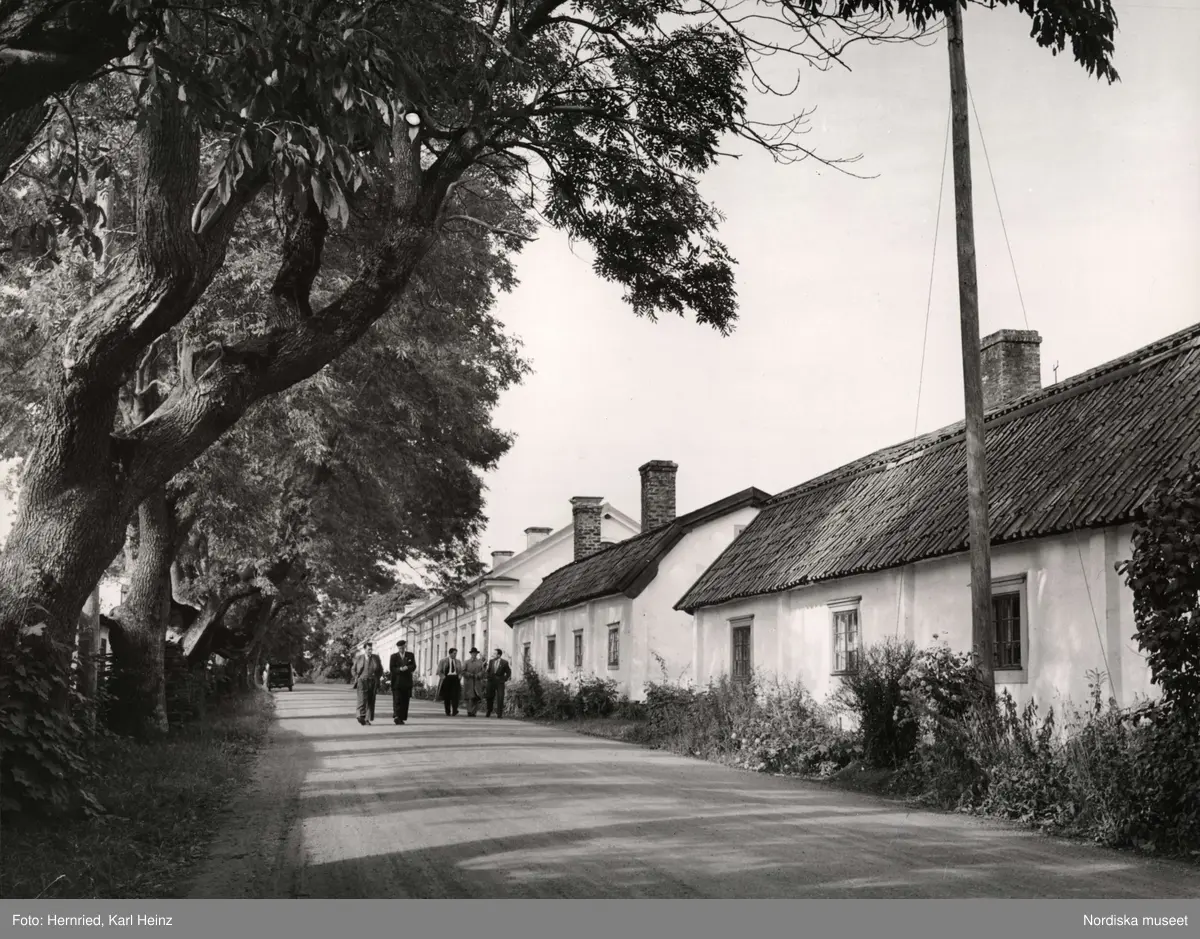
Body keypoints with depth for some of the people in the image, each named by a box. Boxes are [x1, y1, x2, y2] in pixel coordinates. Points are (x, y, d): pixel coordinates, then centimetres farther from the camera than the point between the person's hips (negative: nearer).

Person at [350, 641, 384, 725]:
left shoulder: (376, 658, 7)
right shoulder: (359, 659, 5)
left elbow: (380, 670, 14)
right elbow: (353, 670, 13)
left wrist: (377, 678, 1)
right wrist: (357, 678, 0)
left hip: (373, 683, 2)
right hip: (362, 682, -2)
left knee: (371, 701, 1)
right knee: (362, 699, -17)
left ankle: (368, 720, 7)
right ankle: (361, 717, -17)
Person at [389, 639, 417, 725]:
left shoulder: (410, 655, 11)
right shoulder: (394, 656, 7)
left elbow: (414, 666, 3)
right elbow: (391, 669, -1)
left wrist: (406, 668, -17)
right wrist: (400, 669, -18)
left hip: (407, 681, 2)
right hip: (397, 681, -2)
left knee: (405, 701, 2)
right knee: (397, 700, -11)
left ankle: (402, 718, 6)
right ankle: (396, 716, -17)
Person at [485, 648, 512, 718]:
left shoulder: (504, 663, -4)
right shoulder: (491, 661, 8)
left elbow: (508, 672, 5)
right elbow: (488, 671, 19)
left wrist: (504, 679, -2)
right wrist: (488, 677, 6)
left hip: (500, 682, -3)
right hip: (491, 682, 3)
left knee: (500, 698, -9)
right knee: (490, 697, 3)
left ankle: (499, 713, -5)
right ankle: (488, 713, 13)